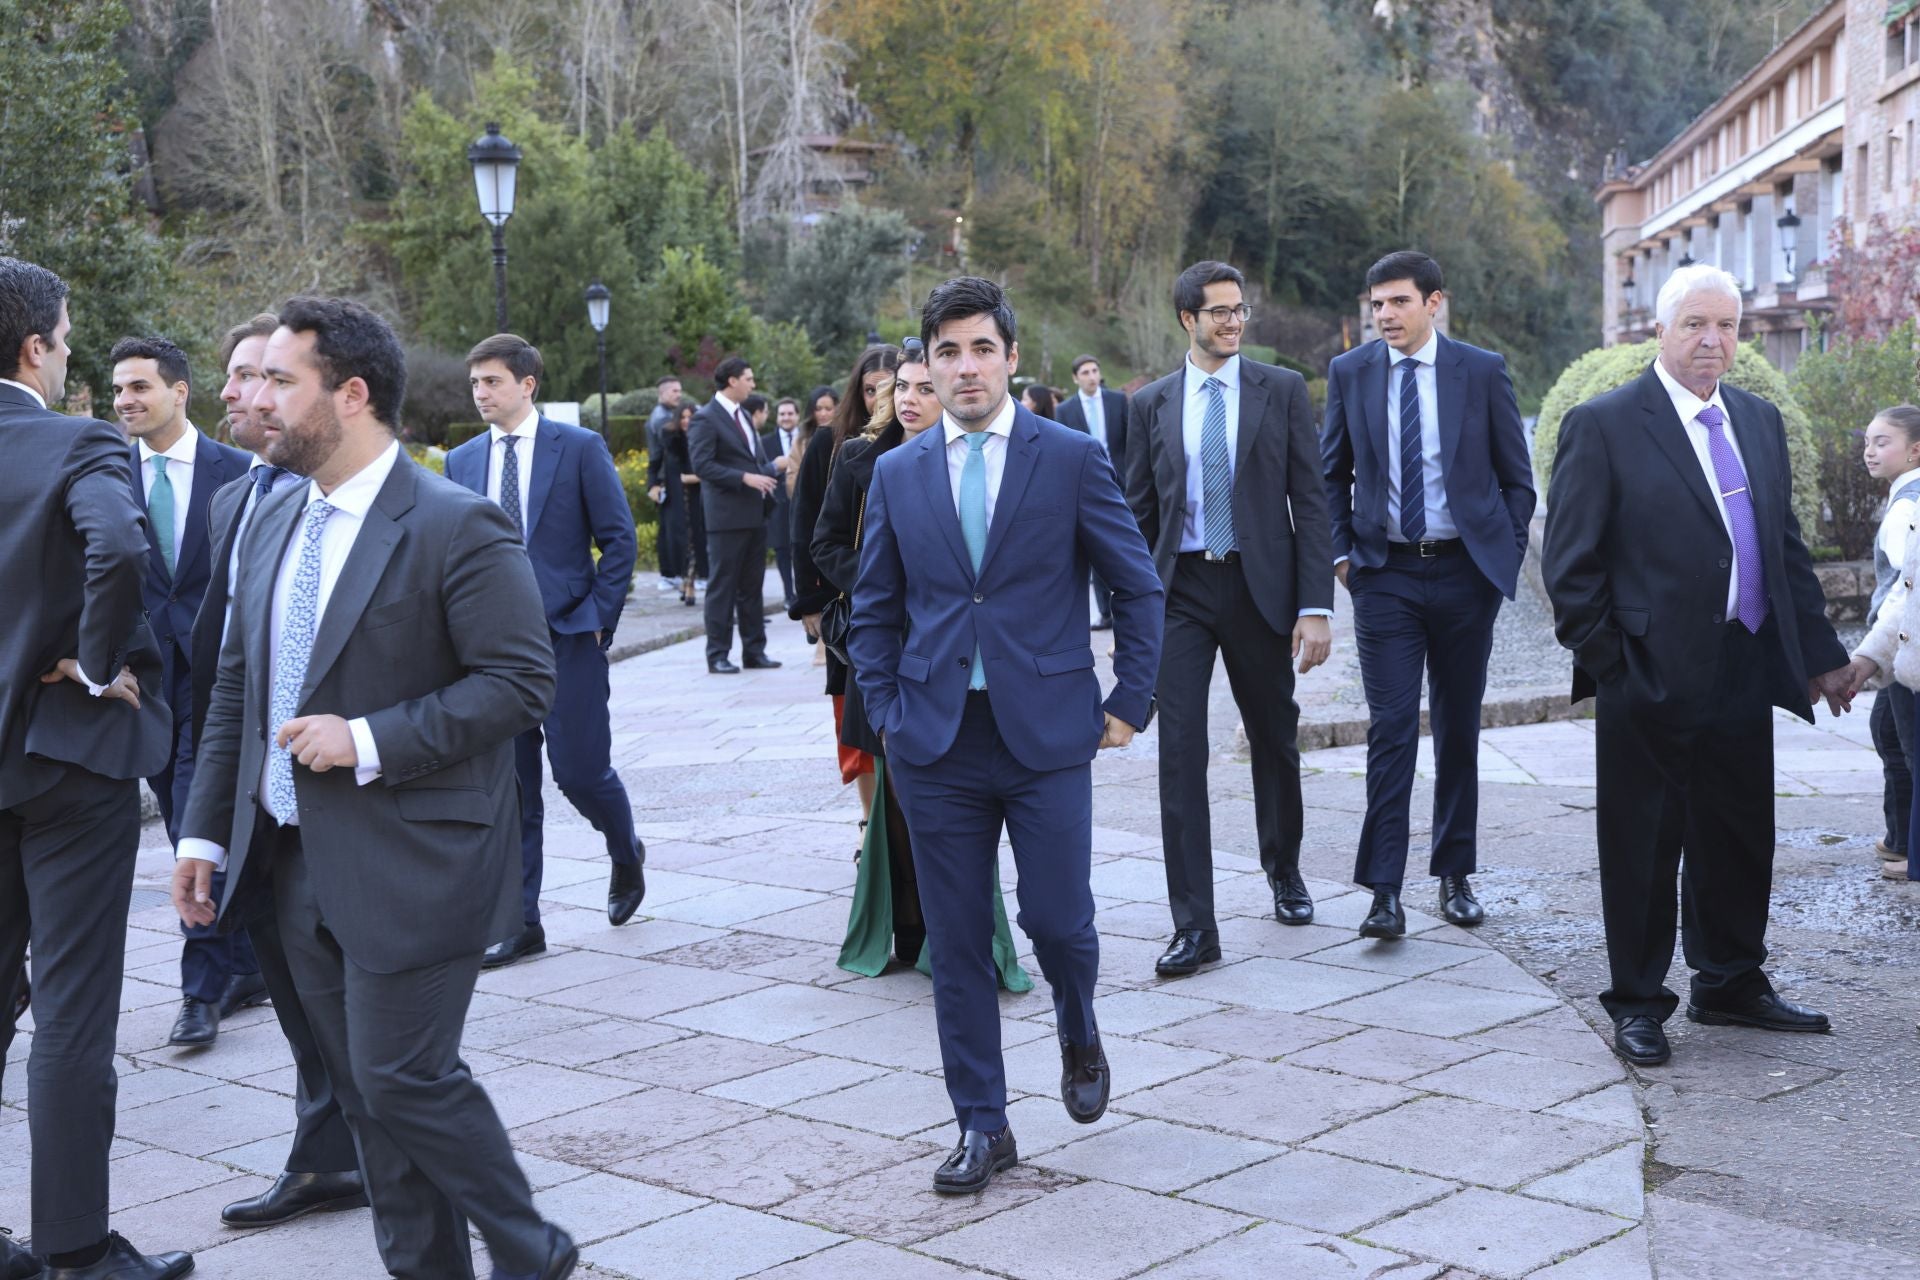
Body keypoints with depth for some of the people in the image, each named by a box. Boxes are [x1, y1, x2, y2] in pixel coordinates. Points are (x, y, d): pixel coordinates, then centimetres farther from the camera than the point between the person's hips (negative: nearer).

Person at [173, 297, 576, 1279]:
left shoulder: (457, 527, -14)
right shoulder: (275, 521, 10)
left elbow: (520, 682, -17)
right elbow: (236, 688, 15)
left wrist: (370, 742, -22)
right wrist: (205, 831, 11)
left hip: (408, 866, -7)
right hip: (298, 862, 7)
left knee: (404, 1078, -4)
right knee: (363, 1089, 13)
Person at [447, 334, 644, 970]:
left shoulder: (579, 448, -2)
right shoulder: (462, 462, 9)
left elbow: (619, 539, -2)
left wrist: (598, 620, -7)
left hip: (567, 637, -3)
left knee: (580, 772, -4)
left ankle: (626, 854, 29)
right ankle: (521, 922, 11)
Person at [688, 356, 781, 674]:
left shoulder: (742, 416, 18)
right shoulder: (706, 419, -9)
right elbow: (702, 465, -18)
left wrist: (770, 468, 8)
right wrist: (745, 477, -22)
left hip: (754, 514, 8)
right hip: (726, 516, -8)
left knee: (752, 586, 11)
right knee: (723, 586, -2)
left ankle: (754, 651, 17)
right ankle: (718, 656, 2)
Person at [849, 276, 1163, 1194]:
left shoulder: (1071, 458, -1)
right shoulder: (898, 474, 7)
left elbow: (1138, 587, 3)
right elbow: (874, 609, 14)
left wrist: (1129, 704, 0)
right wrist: (887, 713, 4)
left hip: (1046, 732, -2)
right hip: (937, 742, 2)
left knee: (1058, 918, -2)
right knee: (956, 941, 5)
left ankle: (1078, 1037, 33)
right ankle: (982, 1125, 18)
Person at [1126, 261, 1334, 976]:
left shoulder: (1282, 391, 2)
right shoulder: (1152, 404, 6)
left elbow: (1310, 501, -1)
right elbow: (1139, 512, 10)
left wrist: (1316, 606, -9)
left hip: (1260, 587, 0)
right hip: (1179, 589, 0)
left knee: (1275, 741, 13)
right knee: (1180, 754, -6)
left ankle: (1284, 874, 38)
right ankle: (1194, 927, -4)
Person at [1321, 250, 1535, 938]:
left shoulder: (1482, 371, 0)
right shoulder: (1349, 372, 3)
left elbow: (1516, 476, 6)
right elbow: (1332, 473, 12)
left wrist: (1506, 558, 1)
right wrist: (1342, 552, 4)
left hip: (1465, 571, 0)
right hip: (1385, 573, 0)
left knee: (1458, 728, 9)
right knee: (1391, 728, -7)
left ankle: (1455, 875, 21)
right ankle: (1385, 891, -7)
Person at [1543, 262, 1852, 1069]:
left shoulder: (1760, 422, 12)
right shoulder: (1604, 425, -7)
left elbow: (1788, 548, 16)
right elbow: (1570, 563, -7)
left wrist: (1820, 653, 12)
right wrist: (1604, 662, -11)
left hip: (1745, 672, 6)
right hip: (1651, 679, -6)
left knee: (1740, 839, 15)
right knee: (1643, 845, 4)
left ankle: (1730, 983, 31)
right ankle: (1638, 1002, 17)